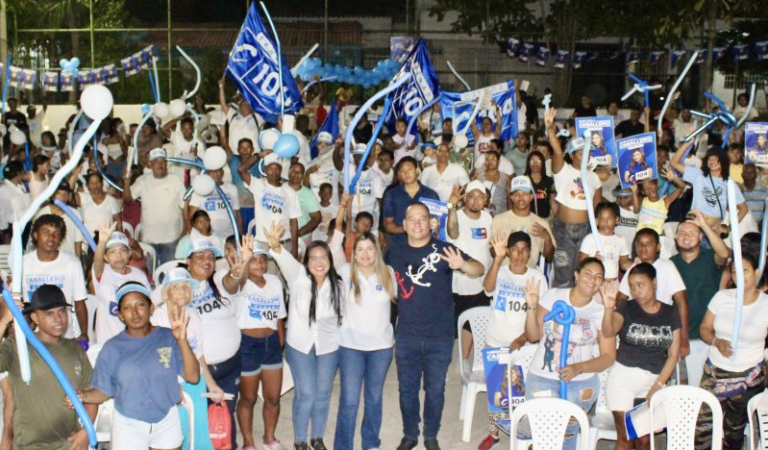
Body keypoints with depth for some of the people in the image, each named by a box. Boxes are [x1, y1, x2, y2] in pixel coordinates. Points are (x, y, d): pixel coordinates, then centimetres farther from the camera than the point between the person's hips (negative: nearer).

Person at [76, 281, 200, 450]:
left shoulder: (168, 337, -7)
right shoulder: (112, 348, -6)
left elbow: (193, 377, -13)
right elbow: (103, 391, -2)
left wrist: (182, 340, -23)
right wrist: (82, 396, -23)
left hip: (167, 422, 1)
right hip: (128, 425, -1)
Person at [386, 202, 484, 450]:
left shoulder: (444, 250, -9)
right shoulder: (395, 253, 2)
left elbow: (479, 269, -19)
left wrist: (462, 264, -40)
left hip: (440, 336, -2)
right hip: (407, 335, 2)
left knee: (435, 389, 11)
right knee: (407, 388, 13)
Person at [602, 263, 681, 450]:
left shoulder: (670, 313, 5)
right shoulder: (626, 308, -2)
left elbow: (673, 354, 4)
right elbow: (608, 332, -21)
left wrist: (657, 386, -4)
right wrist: (609, 308, -41)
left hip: (654, 380, 2)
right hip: (623, 378, -1)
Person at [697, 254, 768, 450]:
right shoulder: (722, 297, -1)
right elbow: (704, 328, 4)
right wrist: (717, 342, -15)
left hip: (749, 377, -1)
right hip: (714, 372, 1)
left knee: (735, 430, 14)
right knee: (702, 425, -5)